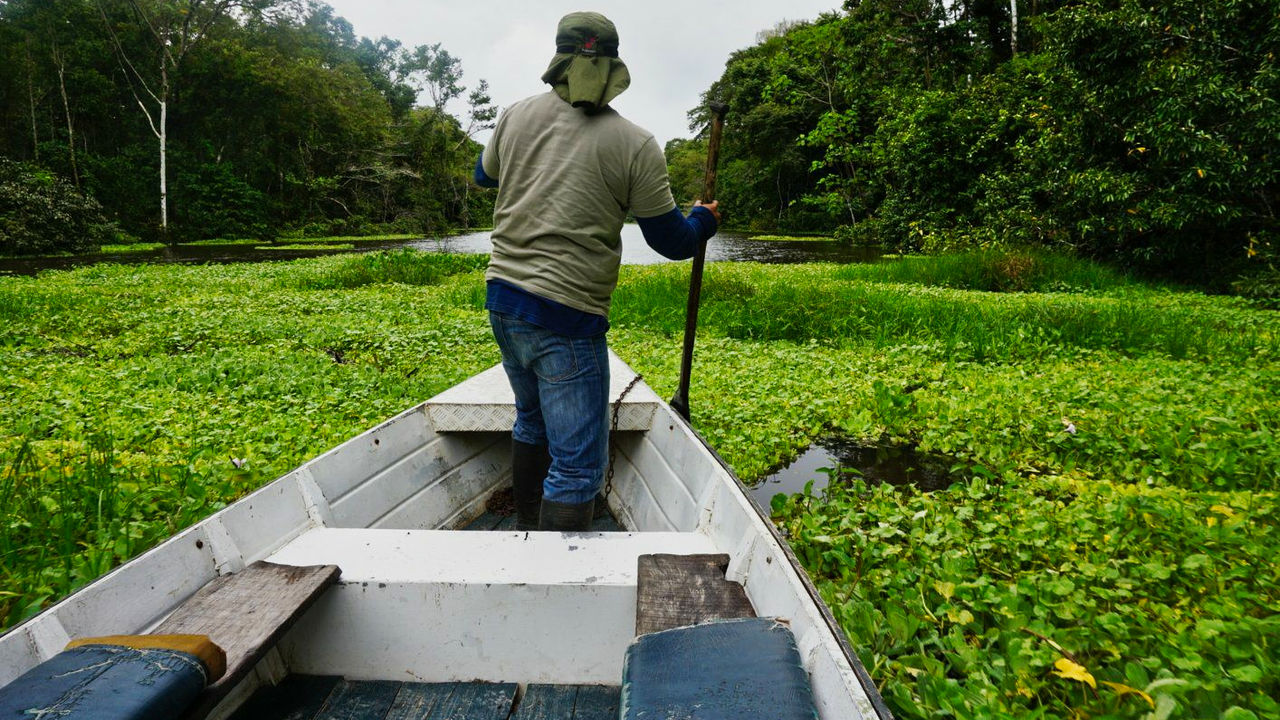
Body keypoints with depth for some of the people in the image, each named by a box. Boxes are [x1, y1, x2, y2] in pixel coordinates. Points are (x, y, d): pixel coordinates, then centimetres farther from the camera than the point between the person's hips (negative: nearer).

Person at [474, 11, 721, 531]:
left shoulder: (516, 116, 4)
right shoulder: (636, 145, -9)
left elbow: (484, 176, 25)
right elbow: (672, 242, -2)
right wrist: (704, 221, 20)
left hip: (502, 299, 7)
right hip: (566, 321, -7)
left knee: (532, 421, 27)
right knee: (578, 468, 0)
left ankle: (526, 531, 43)